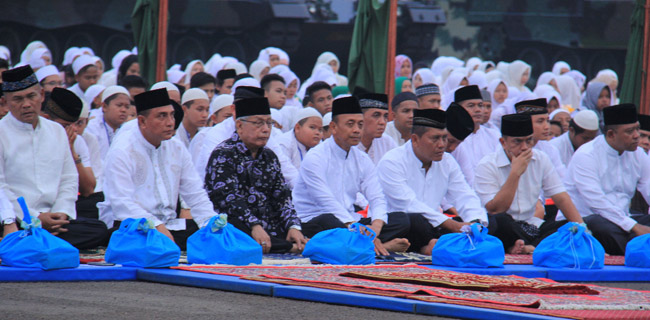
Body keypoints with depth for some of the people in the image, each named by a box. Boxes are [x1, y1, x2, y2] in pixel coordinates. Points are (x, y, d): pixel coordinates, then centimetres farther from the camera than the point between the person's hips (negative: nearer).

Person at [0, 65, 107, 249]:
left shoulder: (57, 131, 18)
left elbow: (69, 179, 17)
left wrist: (62, 212, -3)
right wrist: (35, 218, -15)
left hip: (53, 216, 6)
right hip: (16, 220, -6)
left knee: (99, 230, -22)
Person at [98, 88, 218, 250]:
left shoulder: (177, 149, 14)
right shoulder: (122, 152, -8)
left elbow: (196, 194, 15)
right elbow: (122, 204, -18)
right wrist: (156, 226, -31)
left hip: (168, 224, 6)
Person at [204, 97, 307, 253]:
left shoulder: (269, 157, 20)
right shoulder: (223, 155, -1)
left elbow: (282, 196, 12)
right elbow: (229, 198, -15)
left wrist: (294, 227, -8)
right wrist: (255, 226, -30)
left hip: (270, 229, 5)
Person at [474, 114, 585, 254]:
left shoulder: (540, 159, 7)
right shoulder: (487, 166, -8)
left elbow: (561, 198, 4)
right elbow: (494, 211, -17)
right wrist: (515, 173, -18)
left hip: (532, 226, 5)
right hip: (504, 231, -5)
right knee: (499, 220, -38)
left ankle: (530, 247, -37)